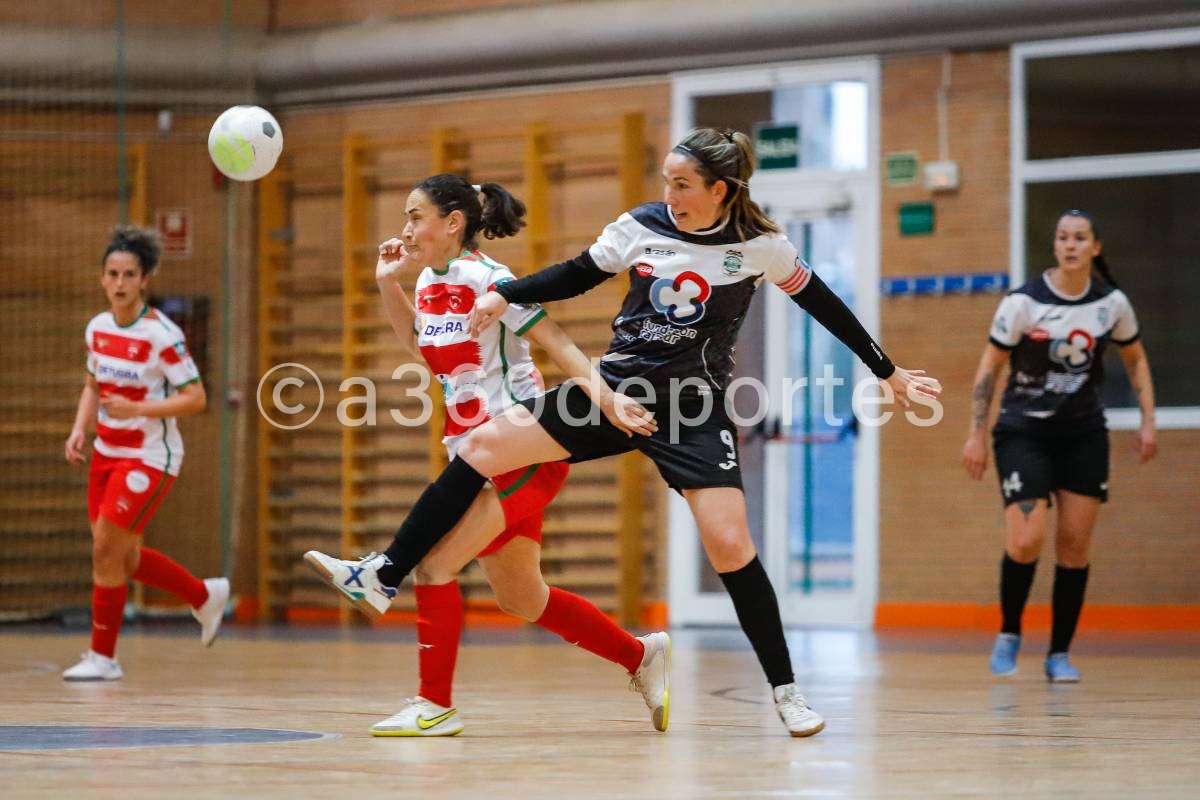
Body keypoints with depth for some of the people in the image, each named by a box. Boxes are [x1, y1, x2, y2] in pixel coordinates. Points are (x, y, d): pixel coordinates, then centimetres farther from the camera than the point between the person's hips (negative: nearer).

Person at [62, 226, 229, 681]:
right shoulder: (97, 328, 3)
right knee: (124, 556, 12)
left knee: (106, 548, -11)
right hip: (107, 453, 7)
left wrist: (136, 409, -27)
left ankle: (103, 656, 3)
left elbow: (195, 399, -18)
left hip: (149, 458, -7)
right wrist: (79, 431, 2)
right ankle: (206, 596, 35)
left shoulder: (162, 335, -18)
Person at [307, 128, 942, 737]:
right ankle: (384, 575, -6)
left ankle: (786, 691, -1)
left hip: (693, 410, -3)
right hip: (616, 388, 3)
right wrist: (506, 294, -3)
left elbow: (825, 306, 3)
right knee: (483, 446, -10)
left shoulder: (760, 246, -9)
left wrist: (888, 373, 8)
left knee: (729, 545, -16)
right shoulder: (641, 226, -4)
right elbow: (575, 277, 10)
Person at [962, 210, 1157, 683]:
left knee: (1075, 546, 0)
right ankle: (1009, 635, 9)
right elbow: (989, 366, -4)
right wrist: (976, 435, -8)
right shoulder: (1024, 302, -11)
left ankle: (1060, 654, 11)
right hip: (1023, 431, -3)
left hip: (1083, 435, 3)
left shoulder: (1112, 303, -1)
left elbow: (1135, 361, 15)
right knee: (1025, 542, -15)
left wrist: (1148, 422, 6)